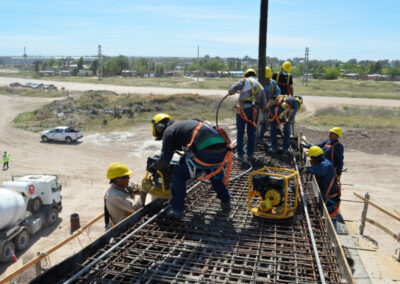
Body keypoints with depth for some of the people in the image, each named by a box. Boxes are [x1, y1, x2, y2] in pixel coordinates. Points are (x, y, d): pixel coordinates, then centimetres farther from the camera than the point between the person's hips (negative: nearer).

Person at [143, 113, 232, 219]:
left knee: (179, 175, 12)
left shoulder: (169, 131, 11)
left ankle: (177, 209, 14)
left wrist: (154, 166, 27)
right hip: (223, 150, 8)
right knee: (215, 172, 37)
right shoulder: (184, 124, 35)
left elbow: (164, 160, 8)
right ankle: (226, 202, 43)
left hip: (205, 152, -8)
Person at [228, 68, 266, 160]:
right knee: (251, 133, 14)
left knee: (240, 132, 8)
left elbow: (233, 89, -9)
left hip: (242, 110, -3)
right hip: (254, 111, 3)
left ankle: (240, 154, 11)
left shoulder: (245, 81, 6)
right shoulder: (261, 87, 20)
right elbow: (263, 105, 18)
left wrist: (231, 92, 14)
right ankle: (250, 155, 17)